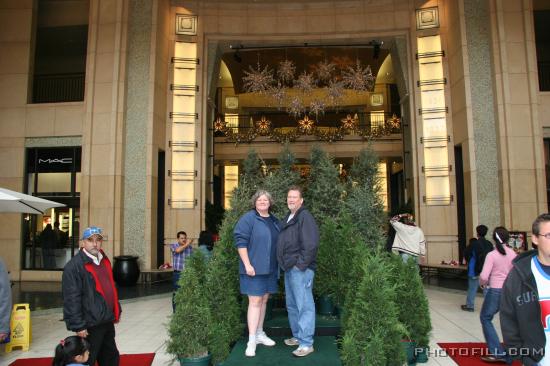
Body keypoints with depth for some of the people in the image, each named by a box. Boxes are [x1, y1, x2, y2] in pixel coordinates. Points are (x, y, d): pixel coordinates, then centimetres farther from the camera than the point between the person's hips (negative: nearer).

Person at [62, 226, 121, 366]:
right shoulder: (74, 266, -16)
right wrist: (78, 326, -21)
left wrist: (116, 311, 18)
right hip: (91, 325, -8)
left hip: (107, 321, 8)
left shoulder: (104, 261, 10)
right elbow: (72, 299, -20)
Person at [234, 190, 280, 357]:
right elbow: (240, 241, -16)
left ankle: (260, 334, 26)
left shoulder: (274, 221, 11)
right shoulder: (248, 218, -11)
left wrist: (278, 264, 17)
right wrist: (247, 264, -21)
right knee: (255, 301, -7)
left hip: (269, 269, 7)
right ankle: (251, 341, -2)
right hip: (254, 268, -7)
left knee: (264, 300, 14)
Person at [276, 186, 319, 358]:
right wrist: (285, 264, 16)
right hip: (289, 268, 10)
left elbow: (311, 244, -20)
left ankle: (306, 343, 1)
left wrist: (301, 265, -20)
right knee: (292, 305, 18)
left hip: (300, 268, -10)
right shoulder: (288, 217, 16)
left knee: (304, 305, -5)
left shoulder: (305, 217, -12)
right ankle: (298, 336, 30)